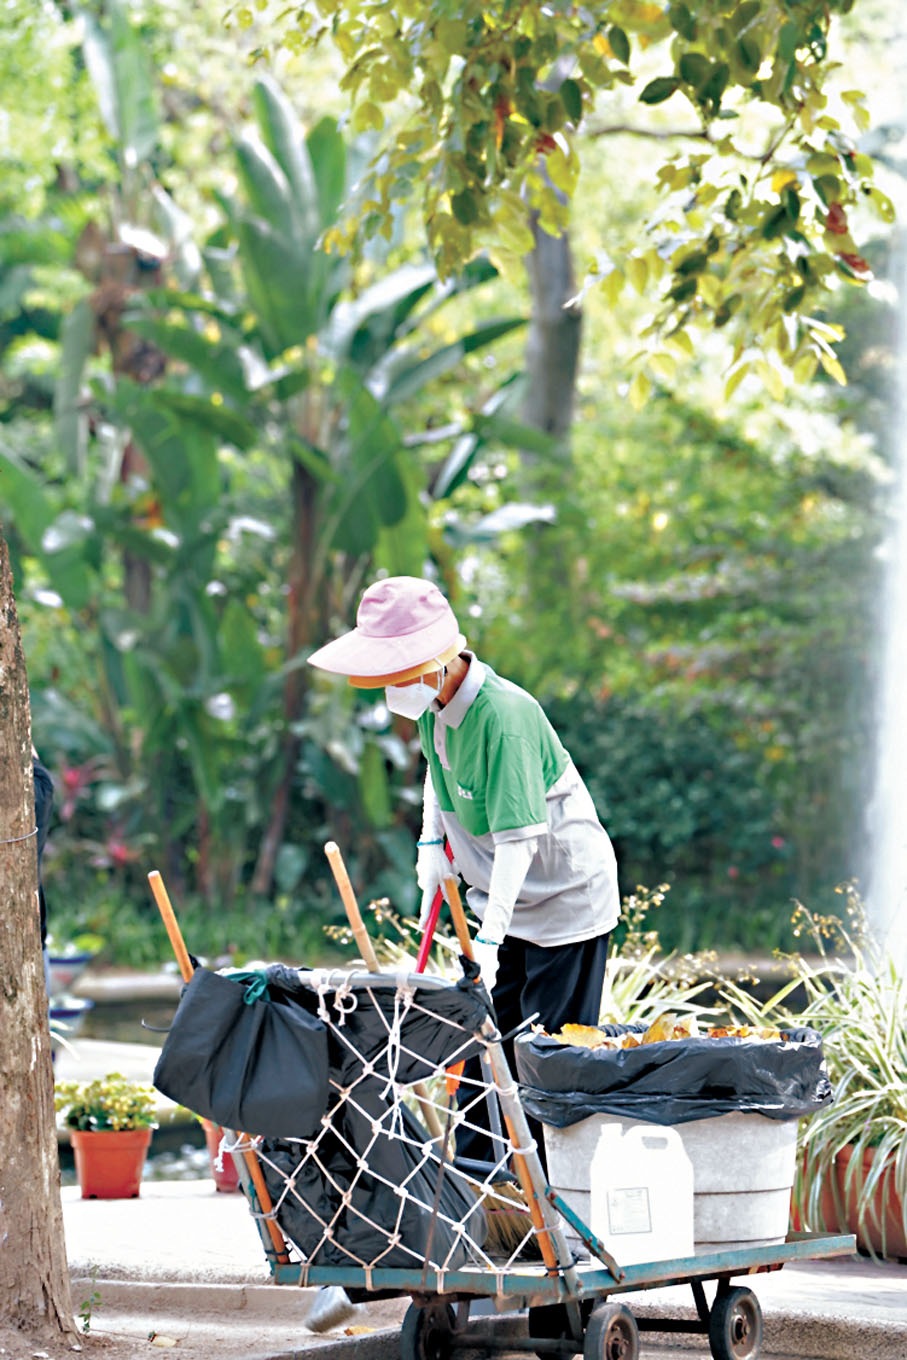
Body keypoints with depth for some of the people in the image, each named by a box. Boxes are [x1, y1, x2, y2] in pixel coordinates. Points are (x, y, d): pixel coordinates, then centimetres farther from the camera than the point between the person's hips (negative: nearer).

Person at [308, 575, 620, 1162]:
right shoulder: (436, 705, -2)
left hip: (566, 899, -8)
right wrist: (432, 840, 10)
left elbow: (517, 837, -32)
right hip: (503, 901, 8)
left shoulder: (504, 714, -29)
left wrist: (489, 939, -34)